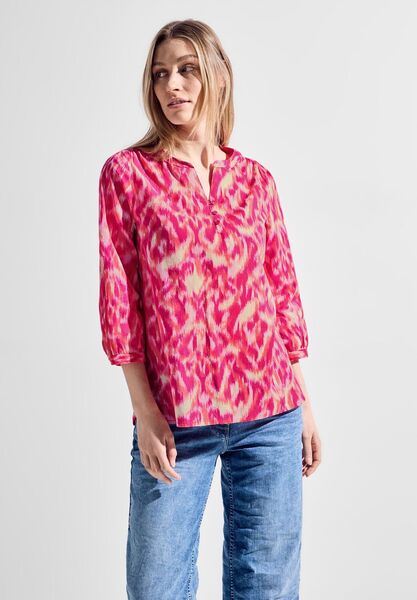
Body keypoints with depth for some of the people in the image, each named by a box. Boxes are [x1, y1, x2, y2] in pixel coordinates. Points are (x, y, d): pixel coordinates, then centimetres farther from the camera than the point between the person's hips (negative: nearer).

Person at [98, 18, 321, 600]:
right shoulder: (126, 172, 1)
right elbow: (118, 294, -2)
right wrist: (144, 411, -8)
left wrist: (305, 405, 9)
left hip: (270, 414, 2)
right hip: (173, 421, -2)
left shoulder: (256, 178, 9)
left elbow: (283, 290, 10)